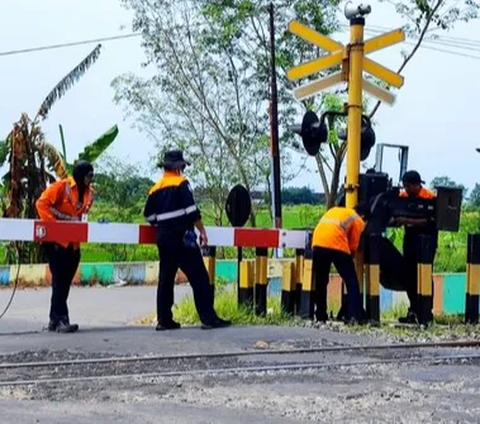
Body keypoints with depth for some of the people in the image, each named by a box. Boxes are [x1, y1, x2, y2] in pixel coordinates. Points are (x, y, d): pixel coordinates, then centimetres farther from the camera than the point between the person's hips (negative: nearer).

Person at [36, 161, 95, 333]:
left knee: (65, 281, 8)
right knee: (59, 280, -10)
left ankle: (54, 320, 16)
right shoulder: (61, 186, -12)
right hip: (56, 240, -7)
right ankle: (61, 319, -13)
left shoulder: (89, 193, 8)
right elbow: (42, 204, -14)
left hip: (73, 243, 7)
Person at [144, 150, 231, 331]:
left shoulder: (156, 188, 13)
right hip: (181, 237, -7)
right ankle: (208, 318, -8)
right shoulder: (181, 183, -6)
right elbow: (191, 210, -14)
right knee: (199, 278, -5)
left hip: (163, 238, 7)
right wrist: (202, 231, -8)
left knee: (166, 278, 11)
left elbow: (149, 215, 12)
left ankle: (164, 320, 11)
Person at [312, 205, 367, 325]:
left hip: (318, 243, 5)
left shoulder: (334, 210, 36)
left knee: (320, 281, 16)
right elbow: (353, 246, 13)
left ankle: (320, 315, 17)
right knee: (351, 281, 4)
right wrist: (348, 257, 31)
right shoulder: (358, 220, 19)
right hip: (337, 245, -5)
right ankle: (355, 315, -6)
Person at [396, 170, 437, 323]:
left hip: (427, 236, -6)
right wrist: (396, 219, -16)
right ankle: (414, 309, 13)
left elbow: (427, 221, -21)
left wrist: (407, 220, -31)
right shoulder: (402, 195, 1)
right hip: (410, 235, 6)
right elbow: (398, 214, 7)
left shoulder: (429, 197, -15)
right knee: (409, 274, 5)